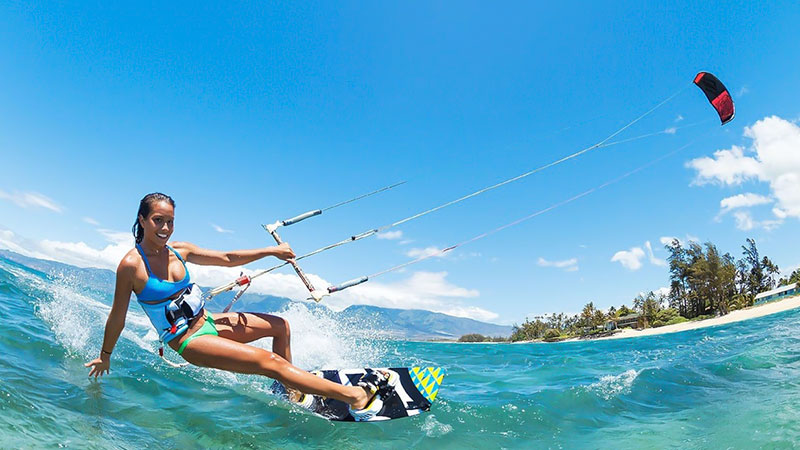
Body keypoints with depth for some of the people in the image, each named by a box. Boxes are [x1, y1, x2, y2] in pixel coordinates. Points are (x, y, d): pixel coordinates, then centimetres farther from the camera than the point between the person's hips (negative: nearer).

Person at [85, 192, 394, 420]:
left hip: (207, 321, 8)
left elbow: (227, 259, 8)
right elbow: (117, 317, -6)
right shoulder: (131, 265, -16)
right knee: (270, 362, -19)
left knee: (280, 326, 13)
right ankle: (356, 397, -19)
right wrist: (105, 355, 6)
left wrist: (270, 251, 1)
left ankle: (291, 392, 19)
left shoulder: (179, 250, 2)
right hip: (188, 341, -8)